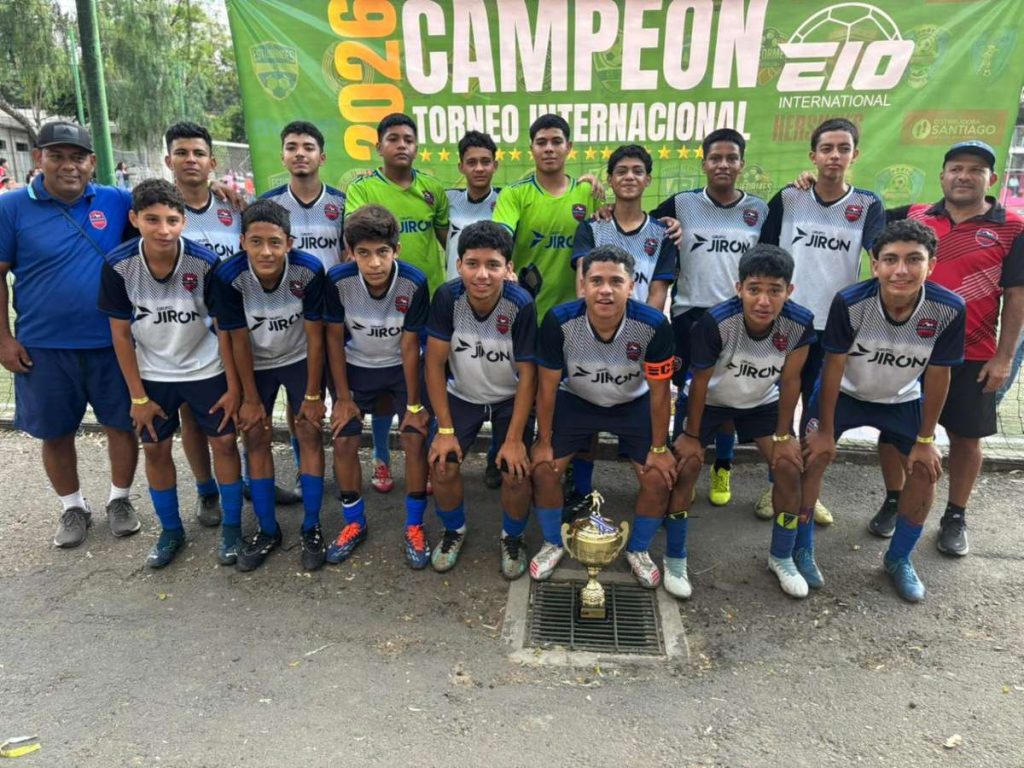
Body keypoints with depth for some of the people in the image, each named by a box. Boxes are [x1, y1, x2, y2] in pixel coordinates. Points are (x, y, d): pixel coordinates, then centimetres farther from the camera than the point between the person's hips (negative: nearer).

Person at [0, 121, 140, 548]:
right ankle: (73, 508, 31)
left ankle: (120, 500, 30)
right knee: (56, 432, 12)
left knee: (122, 423, 10)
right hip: (43, 346, 0)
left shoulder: (115, 201, -1)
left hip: (113, 342, 1)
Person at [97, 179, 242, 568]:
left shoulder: (205, 262, -21)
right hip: (153, 374, 2)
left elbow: (224, 327, -12)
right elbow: (121, 333, -8)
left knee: (224, 442, 2)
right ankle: (171, 530, 28)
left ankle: (232, 527, 19)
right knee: (155, 449, 9)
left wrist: (233, 387, -11)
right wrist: (137, 396, -6)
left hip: (207, 370, -1)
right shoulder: (118, 265, -17)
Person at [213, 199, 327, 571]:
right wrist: (250, 399, -8)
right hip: (255, 364, 1)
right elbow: (239, 341, -15)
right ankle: (267, 530, 16)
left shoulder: (309, 270, -29)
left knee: (310, 433, -4)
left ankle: (312, 528, 8)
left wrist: (313, 395, -12)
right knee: (255, 438, 2)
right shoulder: (229, 276, -27)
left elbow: (315, 337, -18)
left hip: (300, 359, -1)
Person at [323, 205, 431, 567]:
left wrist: (413, 404, -12)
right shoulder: (337, 280, -25)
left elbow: (410, 345, -19)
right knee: (343, 441, -3)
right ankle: (354, 523, 20)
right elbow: (335, 338, -11)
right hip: (356, 366, 1)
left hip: (402, 367, -1)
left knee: (415, 439, -10)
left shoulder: (414, 282, -29)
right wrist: (343, 397, -7)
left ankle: (414, 527, 9)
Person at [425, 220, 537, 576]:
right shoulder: (447, 297, -22)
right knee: (443, 466, -12)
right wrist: (445, 429, -14)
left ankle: (512, 537, 17)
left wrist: (514, 439, -18)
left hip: (510, 399, -1)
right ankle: (454, 530, 19)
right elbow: (435, 363, -14)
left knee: (516, 473, -15)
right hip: (462, 395, 2)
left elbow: (527, 375, -19)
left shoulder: (521, 305, -27)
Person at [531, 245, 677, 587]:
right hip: (576, 401, 0)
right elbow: (547, 386, -15)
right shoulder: (559, 321, -30)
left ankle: (638, 550, 21)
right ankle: (553, 543, 19)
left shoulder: (654, 325, -31)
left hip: (634, 404, 0)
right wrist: (544, 441, -8)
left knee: (659, 479, -8)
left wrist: (659, 448, -8)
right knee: (543, 469, -9)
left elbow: (659, 392, -16)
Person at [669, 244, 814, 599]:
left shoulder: (799, 323, -28)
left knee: (790, 466, -6)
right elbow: (700, 381, -22)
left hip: (762, 401, 3)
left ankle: (782, 557, 16)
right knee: (687, 463, -14)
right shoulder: (716, 321, -36)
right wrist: (691, 435, -13)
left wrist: (783, 435, -7)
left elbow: (789, 380, -13)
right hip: (711, 399, -2)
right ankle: (675, 559, 3)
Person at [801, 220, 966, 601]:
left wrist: (925, 439, -6)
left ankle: (899, 559, 21)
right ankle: (802, 549, 6)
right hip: (844, 392, -2)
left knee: (926, 469, -1)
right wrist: (825, 430, -13)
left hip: (902, 399, 3)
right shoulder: (850, 302, -32)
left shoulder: (949, 309, -27)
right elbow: (834, 367, -20)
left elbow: (937, 375, -14)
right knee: (814, 456, -14)